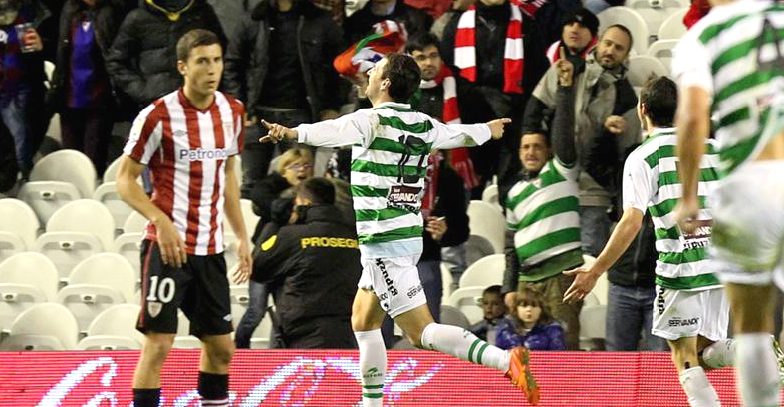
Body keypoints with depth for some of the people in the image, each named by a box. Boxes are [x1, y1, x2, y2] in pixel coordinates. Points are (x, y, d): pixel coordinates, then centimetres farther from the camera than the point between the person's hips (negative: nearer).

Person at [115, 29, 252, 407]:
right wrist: (163, 223, -21)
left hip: (210, 248, 6)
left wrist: (242, 236, 16)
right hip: (167, 245, -6)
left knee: (220, 345, 11)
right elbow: (124, 180, -8)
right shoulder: (158, 116, -12)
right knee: (158, 343, -10)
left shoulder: (231, 111, 7)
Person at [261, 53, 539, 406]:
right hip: (408, 234, 9)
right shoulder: (422, 125, 10)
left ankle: (504, 360, -25)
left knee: (422, 332, -11)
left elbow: (333, 131, -36)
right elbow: (459, 134, 31)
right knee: (363, 321, 20)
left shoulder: (372, 121, -13)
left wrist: (292, 133, -53)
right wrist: (488, 130, 53)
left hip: (384, 243, -9)